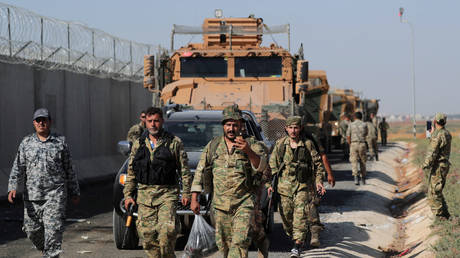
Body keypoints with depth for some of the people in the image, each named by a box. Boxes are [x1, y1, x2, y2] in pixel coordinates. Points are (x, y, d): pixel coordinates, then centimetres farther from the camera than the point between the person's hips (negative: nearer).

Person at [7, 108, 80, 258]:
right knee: (32, 230, 8)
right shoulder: (26, 143, 8)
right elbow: (18, 167, 2)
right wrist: (12, 187, -13)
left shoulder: (60, 142, 6)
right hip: (32, 196, 2)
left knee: (53, 230, -10)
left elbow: (69, 170, 10)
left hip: (55, 195, -2)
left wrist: (74, 193, 11)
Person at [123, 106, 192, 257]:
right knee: (147, 233, 0)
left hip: (167, 194, -3)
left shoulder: (174, 143, 4)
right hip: (144, 195, 3)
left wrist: (186, 193, 0)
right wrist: (128, 194, 10)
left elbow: (184, 170, 5)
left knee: (167, 230, -18)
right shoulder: (138, 144, 13)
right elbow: (131, 172, 17)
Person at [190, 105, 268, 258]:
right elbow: (200, 172, 11)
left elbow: (260, 166, -17)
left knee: (240, 241, -17)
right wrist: (194, 198, 5)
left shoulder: (251, 146, 0)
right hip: (220, 203, 3)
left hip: (243, 203, -3)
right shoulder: (213, 146, 8)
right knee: (223, 243, 9)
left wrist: (249, 151, -35)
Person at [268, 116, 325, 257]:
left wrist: (319, 181, -2)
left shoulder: (308, 144, 2)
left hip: (303, 186, -2)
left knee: (301, 214, -13)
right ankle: (293, 236, 32)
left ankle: (298, 245, -13)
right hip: (284, 186, 2)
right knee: (286, 215, 5)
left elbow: (318, 164, 8)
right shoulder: (280, 144, 5)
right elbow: (272, 164, 9)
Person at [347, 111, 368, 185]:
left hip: (353, 144, -1)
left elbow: (348, 136, -1)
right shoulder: (364, 125, 2)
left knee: (354, 162, -3)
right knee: (362, 162, 14)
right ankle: (363, 178, 21)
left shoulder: (351, 125, 1)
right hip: (362, 144, 1)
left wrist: (350, 145, 9)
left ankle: (356, 177, -23)